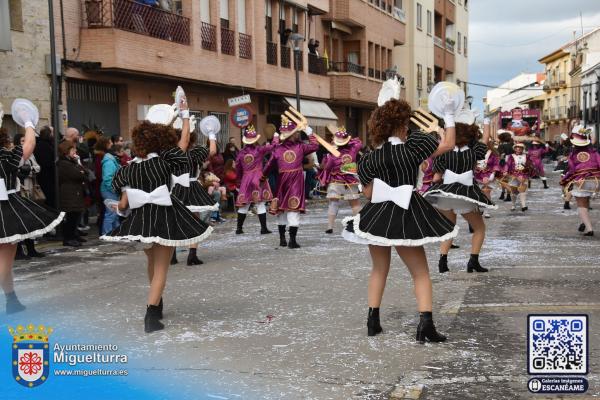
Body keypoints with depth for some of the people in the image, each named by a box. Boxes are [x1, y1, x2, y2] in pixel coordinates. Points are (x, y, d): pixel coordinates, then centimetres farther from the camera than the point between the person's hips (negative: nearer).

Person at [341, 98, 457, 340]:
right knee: (420, 272, 5)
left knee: (379, 269, 20)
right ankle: (425, 323, -9)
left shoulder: (371, 158, 0)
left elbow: (368, 193, 3)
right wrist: (449, 115, 5)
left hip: (376, 217, 3)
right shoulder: (412, 146, -8)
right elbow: (448, 145, -2)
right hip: (405, 218, -3)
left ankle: (373, 320, 19)